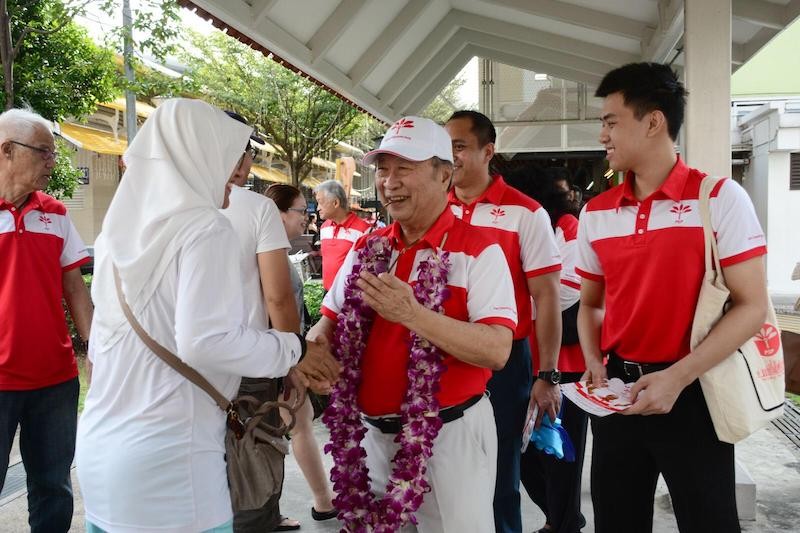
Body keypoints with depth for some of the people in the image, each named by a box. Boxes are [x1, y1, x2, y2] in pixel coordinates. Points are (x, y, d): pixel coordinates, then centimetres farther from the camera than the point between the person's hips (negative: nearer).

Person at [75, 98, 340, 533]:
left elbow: (101, 343, 16)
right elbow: (204, 341, -23)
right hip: (165, 453, -8)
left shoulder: (120, 227, 9)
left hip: (100, 445, 8)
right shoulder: (203, 226, -13)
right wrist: (295, 351, -10)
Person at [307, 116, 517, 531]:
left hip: (451, 432, -5)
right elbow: (330, 322, 10)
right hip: (373, 432, 6)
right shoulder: (365, 249, 6)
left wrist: (411, 315, -31)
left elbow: (496, 352, -21)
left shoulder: (477, 251, -12)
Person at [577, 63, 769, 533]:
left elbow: (751, 307, -11)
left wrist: (677, 377, -20)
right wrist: (594, 364, -4)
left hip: (691, 395, -4)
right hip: (619, 391, 4)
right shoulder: (596, 212, 5)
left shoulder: (720, 198, -9)